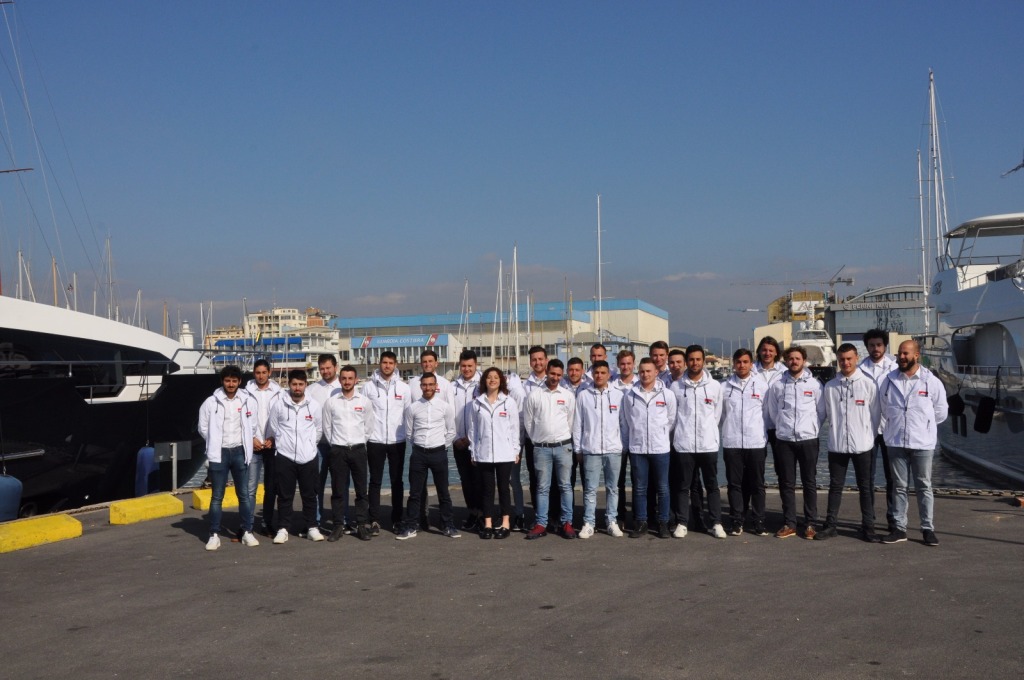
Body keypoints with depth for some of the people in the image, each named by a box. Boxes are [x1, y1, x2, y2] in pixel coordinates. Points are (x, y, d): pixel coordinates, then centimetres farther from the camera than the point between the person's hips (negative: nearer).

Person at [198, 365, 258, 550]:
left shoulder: (248, 401, 0)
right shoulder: (211, 402, -4)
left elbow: (253, 426, 7)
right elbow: (203, 427, 2)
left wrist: (246, 442, 5)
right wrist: (215, 443, 2)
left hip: (240, 452, 1)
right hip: (219, 453, -1)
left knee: (243, 494, 6)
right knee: (217, 496, 3)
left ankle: (247, 532, 13)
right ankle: (214, 535, 9)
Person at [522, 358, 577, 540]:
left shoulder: (568, 395, 3)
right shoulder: (534, 394, 0)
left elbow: (571, 421, 9)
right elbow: (528, 420, 6)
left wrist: (564, 438, 10)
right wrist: (535, 439, 9)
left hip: (563, 446, 1)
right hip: (541, 448, 0)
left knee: (565, 486, 4)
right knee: (542, 487, 4)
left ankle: (567, 523, 10)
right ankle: (541, 524, 8)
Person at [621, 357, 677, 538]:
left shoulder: (667, 394, 0)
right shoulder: (630, 395, 2)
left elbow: (671, 420, 7)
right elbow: (625, 422, 7)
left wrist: (663, 438, 7)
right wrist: (628, 443, 7)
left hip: (660, 448, -1)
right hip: (637, 448, 1)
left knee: (662, 488, 5)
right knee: (639, 488, 7)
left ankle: (663, 523, 14)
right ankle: (640, 523, 15)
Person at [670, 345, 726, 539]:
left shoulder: (715, 386, 3)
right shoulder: (676, 386, 1)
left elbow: (717, 413, 7)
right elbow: (671, 415, 4)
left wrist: (708, 431, 5)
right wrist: (679, 433, 3)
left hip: (708, 443, 1)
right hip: (683, 444, 0)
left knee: (712, 485, 7)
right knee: (684, 486, 6)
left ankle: (716, 523, 13)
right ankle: (682, 523, 13)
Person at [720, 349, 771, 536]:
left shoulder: (762, 385, 2)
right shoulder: (725, 386, 3)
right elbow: (721, 413, 8)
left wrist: (764, 433, 7)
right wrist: (729, 429, 6)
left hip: (756, 442, -1)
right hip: (732, 443, 1)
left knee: (757, 484, 5)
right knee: (735, 484, 6)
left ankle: (759, 521, 14)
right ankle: (737, 521, 13)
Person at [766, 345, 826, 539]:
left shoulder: (814, 384, 0)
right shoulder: (777, 385, 2)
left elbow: (821, 412, 5)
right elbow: (772, 413, 9)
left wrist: (812, 429, 3)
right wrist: (782, 428, 7)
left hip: (808, 440, -1)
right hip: (784, 440, 1)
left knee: (810, 483, 4)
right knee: (786, 484, 6)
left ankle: (810, 524, 12)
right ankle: (789, 524, 13)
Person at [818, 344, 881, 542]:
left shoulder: (868, 384, -3)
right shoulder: (830, 386, 3)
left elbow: (874, 415, 1)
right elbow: (829, 414, 9)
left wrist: (869, 437, 1)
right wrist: (836, 433, 5)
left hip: (862, 445, -2)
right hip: (837, 444, 2)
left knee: (866, 487, 6)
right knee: (835, 486, 9)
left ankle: (868, 527, 13)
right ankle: (830, 525, 16)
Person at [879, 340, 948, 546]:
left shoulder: (931, 381, -5)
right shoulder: (889, 380, 2)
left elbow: (941, 411, 3)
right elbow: (884, 408, 12)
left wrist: (923, 425, 9)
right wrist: (895, 426, 9)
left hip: (922, 443, -2)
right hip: (896, 442, 2)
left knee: (924, 487, 7)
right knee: (900, 487, 9)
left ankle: (928, 529, 15)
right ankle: (899, 529, 15)